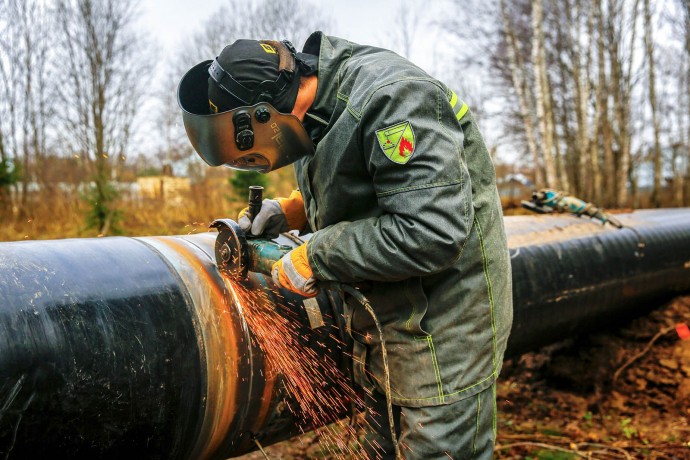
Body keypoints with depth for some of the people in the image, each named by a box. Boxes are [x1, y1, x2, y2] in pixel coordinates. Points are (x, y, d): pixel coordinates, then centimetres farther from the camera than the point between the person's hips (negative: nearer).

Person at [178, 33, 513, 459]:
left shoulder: (392, 100, -24)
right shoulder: (319, 111, 5)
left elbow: (432, 235, -32)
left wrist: (316, 255, -22)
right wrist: (291, 211, 3)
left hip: (441, 334, -9)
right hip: (379, 325, 9)